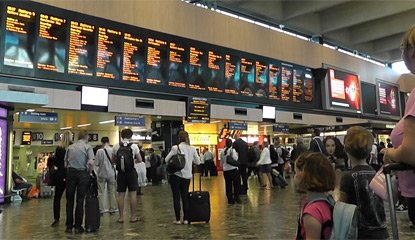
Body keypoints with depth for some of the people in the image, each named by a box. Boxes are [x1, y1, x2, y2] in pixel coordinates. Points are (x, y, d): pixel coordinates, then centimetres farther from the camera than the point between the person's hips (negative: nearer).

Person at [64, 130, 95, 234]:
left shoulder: (70, 147, 11)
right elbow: (91, 163, -12)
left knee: (69, 200, 10)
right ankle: (78, 226, 8)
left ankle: (69, 226, 14)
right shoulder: (88, 147, -1)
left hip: (71, 173, 3)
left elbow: (65, 163, 6)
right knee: (80, 201, 4)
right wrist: (89, 172, 3)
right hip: (82, 173, -3)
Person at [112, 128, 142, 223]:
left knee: (121, 194, 8)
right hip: (131, 171, -2)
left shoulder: (116, 146, 1)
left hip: (121, 172, 2)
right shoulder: (134, 146, -4)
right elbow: (140, 160, 0)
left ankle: (121, 217, 12)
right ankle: (133, 216, 9)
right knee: (133, 193, 5)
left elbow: (113, 160, 9)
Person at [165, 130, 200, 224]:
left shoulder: (175, 148, -11)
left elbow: (166, 159, -8)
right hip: (187, 176, 3)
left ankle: (178, 219, 8)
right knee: (185, 197, 11)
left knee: (176, 197, 5)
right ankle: (186, 219, 10)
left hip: (176, 175, -3)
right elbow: (198, 162, 6)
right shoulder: (192, 148, 0)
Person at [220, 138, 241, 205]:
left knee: (228, 185, 8)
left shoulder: (223, 151, 5)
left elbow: (221, 162, 11)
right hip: (233, 169, -4)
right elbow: (235, 159, -17)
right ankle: (236, 198, 5)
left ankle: (230, 200, 12)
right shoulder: (232, 150, -7)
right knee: (236, 184, 7)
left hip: (226, 170, 4)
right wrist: (237, 154, -1)